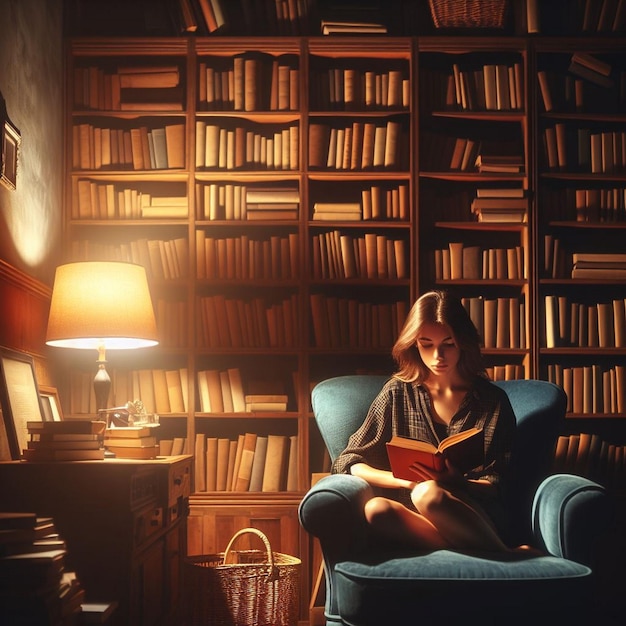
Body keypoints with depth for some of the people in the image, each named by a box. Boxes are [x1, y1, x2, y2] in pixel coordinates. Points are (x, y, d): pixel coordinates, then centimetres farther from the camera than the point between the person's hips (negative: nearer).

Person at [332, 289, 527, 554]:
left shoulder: (493, 401, 11)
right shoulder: (397, 394, 12)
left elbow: (496, 483, 7)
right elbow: (348, 462, 9)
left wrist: (454, 483, -16)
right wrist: (405, 480, -9)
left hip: (476, 518, -2)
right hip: (415, 519, 2)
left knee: (429, 495, -36)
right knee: (376, 509, -35)